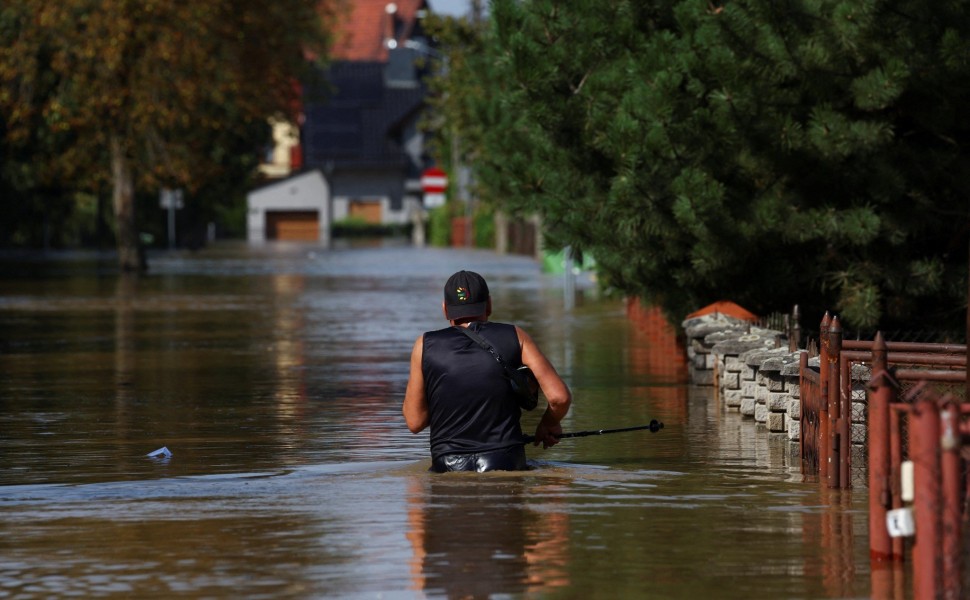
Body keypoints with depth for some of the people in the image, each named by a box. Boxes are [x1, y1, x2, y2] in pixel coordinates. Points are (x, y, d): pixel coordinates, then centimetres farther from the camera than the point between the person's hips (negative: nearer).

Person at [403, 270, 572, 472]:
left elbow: (415, 422, 7)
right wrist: (548, 424, 21)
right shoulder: (515, 337, 5)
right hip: (506, 463, 0)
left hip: (448, 469, 0)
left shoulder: (425, 345, 4)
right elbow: (559, 397, 0)